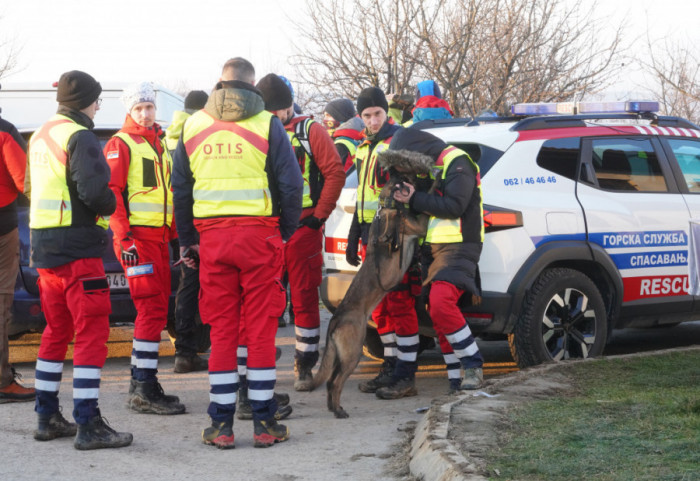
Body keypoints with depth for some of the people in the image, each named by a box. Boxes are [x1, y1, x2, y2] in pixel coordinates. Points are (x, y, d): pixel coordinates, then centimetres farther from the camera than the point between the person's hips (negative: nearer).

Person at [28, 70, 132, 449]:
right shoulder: (79, 137, -14)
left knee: (57, 330, 18)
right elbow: (93, 190, -23)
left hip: (43, 244, 9)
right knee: (92, 332, -6)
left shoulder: (40, 136, 16)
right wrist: (110, 205, -4)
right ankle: (88, 426, -9)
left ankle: (47, 418, 22)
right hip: (77, 248, -9)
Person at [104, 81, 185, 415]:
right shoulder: (120, 144, -4)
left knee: (157, 309, 10)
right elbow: (111, 192, -11)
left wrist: (174, 233, 21)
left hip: (159, 237, 8)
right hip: (136, 237, -8)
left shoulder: (158, 144, 21)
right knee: (152, 309, -13)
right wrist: (123, 237, -18)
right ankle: (143, 391, -12)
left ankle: (142, 385, 17)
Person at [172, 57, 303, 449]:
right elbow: (290, 184, -3)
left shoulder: (192, 126, 10)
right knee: (261, 328, 3)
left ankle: (222, 425, 7)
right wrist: (286, 233, 8)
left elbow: (180, 188, 13)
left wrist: (186, 239, 19)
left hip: (212, 237, 2)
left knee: (221, 329, 7)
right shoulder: (267, 124, -1)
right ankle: (264, 423, 5)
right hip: (259, 235, -2)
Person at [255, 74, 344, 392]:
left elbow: (335, 172, -3)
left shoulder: (309, 131, 0)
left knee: (304, 297, 1)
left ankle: (305, 364, 9)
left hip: (303, 226, -3)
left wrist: (319, 216, -7)